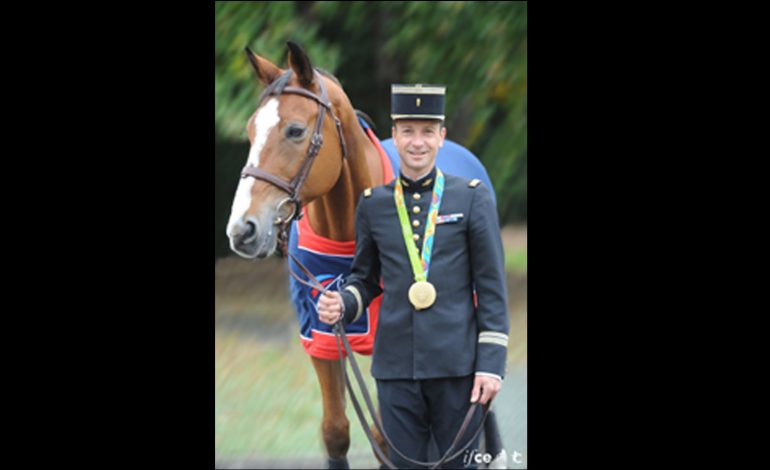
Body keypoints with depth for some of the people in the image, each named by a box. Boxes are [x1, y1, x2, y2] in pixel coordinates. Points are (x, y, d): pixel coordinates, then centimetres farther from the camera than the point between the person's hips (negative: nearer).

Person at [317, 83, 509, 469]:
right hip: (396, 365, 2)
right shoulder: (373, 204, 7)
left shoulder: (473, 198, -1)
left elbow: (492, 288, -1)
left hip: (456, 362, -2)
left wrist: (492, 363, -8)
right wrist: (341, 304, -7)